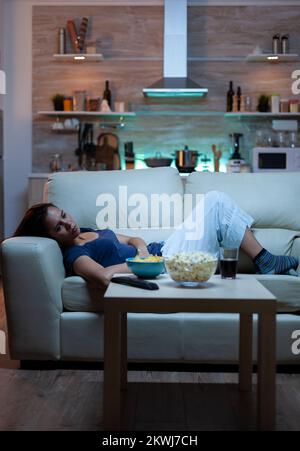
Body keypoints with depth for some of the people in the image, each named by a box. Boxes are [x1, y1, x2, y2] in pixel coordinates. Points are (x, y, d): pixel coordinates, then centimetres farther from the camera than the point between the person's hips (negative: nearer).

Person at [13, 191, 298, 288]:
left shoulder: (86, 232, 14)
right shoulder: (73, 256, -15)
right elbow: (103, 276, -37)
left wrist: (142, 248, -4)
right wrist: (141, 261, -23)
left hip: (161, 251, 10)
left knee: (216, 200, 4)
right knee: (216, 202, -8)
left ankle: (263, 260, 10)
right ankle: (266, 262, 3)